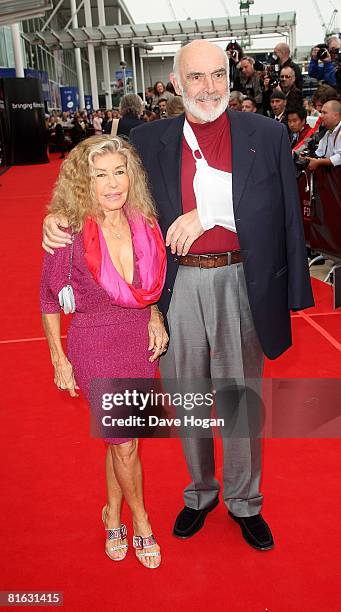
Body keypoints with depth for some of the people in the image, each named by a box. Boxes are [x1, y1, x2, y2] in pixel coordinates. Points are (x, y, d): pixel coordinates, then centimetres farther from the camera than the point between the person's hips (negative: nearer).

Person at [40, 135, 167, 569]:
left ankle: (113, 514, 41)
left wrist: (154, 318, -2)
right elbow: (49, 299, -7)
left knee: (120, 435, 17)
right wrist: (59, 359, -4)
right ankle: (140, 520, 32)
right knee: (124, 442, 5)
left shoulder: (143, 224, -6)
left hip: (139, 341, 4)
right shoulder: (70, 232, -18)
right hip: (94, 345, -4)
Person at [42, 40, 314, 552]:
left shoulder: (267, 134, 0)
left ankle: (244, 501, 35)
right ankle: (201, 492, 41)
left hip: (241, 285, -1)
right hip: (178, 289, 2)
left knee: (242, 403, 12)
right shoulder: (149, 141, 3)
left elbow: (285, 216, -3)